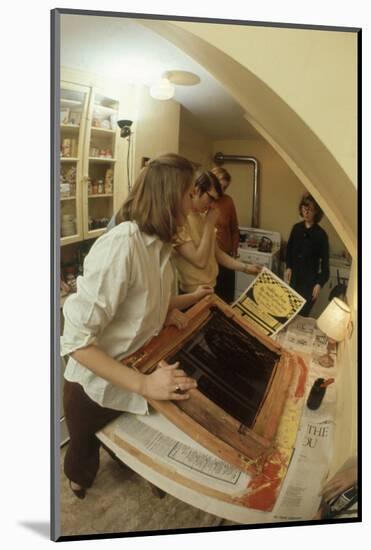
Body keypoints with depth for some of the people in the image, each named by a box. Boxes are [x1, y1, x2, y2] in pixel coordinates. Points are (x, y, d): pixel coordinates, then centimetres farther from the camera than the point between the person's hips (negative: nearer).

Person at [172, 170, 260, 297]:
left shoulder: (203, 217, 5)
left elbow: (217, 253, 12)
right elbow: (200, 261, -24)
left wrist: (246, 268, 3)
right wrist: (209, 224, -18)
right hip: (192, 293, -8)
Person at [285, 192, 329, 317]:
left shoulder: (321, 234, -14)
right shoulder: (297, 228, -1)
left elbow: (325, 261, -11)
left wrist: (319, 283, -15)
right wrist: (288, 267, 2)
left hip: (310, 279, -4)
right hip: (295, 276, 4)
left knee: (303, 313, -2)